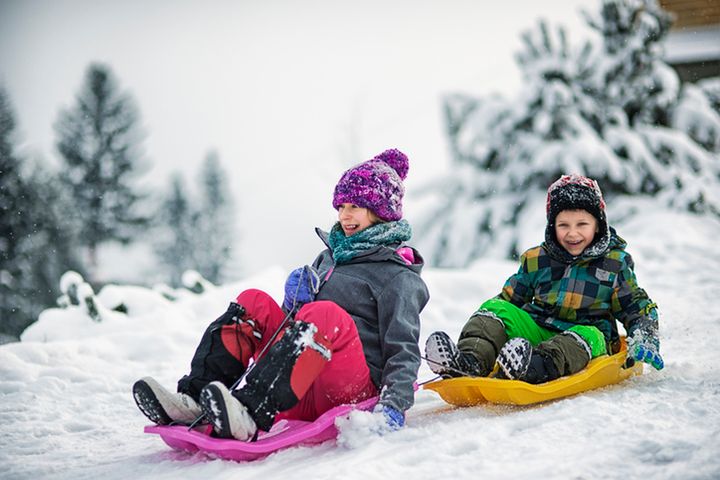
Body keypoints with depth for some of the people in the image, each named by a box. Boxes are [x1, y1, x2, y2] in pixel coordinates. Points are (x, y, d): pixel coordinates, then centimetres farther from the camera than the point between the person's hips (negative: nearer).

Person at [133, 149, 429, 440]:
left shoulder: (398, 277, 3)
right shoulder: (330, 256, 24)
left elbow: (404, 349, -8)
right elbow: (297, 321, 26)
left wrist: (394, 405, -25)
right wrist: (296, 302, 1)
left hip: (356, 390, -7)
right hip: (307, 389, 7)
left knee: (326, 314, -34)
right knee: (253, 303, -7)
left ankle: (249, 413, -53)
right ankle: (193, 399, -26)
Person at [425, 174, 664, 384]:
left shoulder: (614, 263, 4)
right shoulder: (536, 260, 9)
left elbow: (637, 306, 9)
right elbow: (510, 298, 17)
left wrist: (644, 339, -10)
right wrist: (489, 332, 2)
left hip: (588, 344, -3)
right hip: (538, 331, 3)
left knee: (588, 335, -36)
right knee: (494, 308, -14)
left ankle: (538, 368, -65)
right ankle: (470, 360, -42)